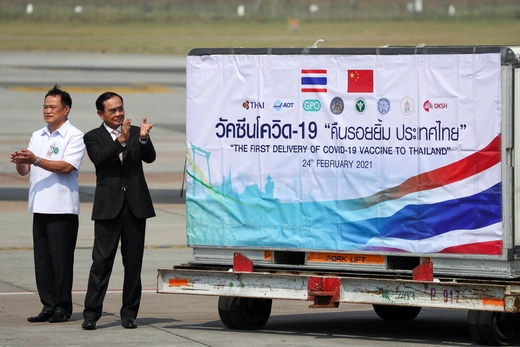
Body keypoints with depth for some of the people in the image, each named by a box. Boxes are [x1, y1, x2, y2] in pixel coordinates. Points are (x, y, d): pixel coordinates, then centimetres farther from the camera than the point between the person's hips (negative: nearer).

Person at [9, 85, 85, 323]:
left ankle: (63, 307, 3)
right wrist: (20, 162, -11)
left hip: (62, 208, -6)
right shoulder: (37, 136, 16)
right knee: (42, 259, 6)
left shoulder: (74, 137, -4)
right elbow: (24, 171, 13)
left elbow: (67, 167, -18)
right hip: (40, 207, 6)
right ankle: (48, 306, 11)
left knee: (61, 259, -3)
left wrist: (35, 160, -25)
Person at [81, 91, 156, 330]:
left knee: (133, 262, 5)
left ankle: (129, 313, 11)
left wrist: (144, 138, -23)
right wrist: (121, 140, -26)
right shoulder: (93, 137, 4)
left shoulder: (135, 133, 10)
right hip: (108, 207, -2)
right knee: (101, 261, -6)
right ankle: (91, 314, -6)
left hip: (136, 205, 3)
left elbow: (149, 158, -4)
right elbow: (100, 159, -15)